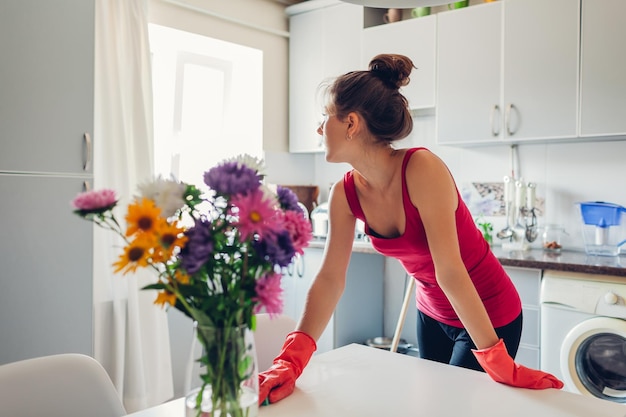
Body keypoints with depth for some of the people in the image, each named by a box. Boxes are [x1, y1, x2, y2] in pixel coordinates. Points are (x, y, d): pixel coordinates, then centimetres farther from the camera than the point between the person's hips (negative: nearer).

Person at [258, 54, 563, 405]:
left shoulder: (422, 169, -32)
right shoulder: (346, 194, -12)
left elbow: (449, 270, -33)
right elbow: (330, 279, -14)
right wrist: (291, 360, -22)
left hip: (488, 317, -6)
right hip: (432, 313, 6)